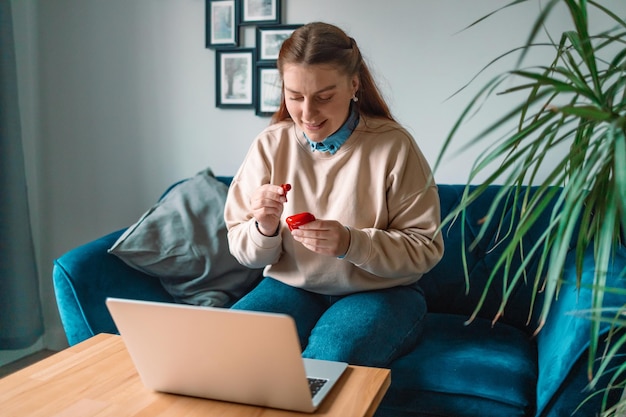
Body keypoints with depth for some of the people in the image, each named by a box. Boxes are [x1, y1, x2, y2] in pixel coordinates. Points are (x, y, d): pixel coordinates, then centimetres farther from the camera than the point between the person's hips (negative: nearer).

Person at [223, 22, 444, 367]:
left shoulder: (393, 145, -11)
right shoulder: (270, 144, -3)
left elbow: (425, 248, -10)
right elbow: (245, 253, 2)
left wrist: (350, 243, -27)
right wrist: (264, 229, -22)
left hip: (380, 291, -2)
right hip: (292, 286, 3)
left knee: (329, 356, -33)